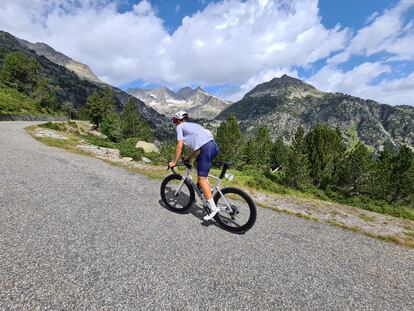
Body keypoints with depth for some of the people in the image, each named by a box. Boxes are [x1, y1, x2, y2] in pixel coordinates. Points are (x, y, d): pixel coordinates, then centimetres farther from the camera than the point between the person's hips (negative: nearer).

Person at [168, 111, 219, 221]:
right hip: (214, 146, 9)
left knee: (202, 179, -3)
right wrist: (189, 157, 38)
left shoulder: (180, 126, 10)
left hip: (207, 149, -9)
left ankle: (213, 208, -1)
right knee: (197, 163, 32)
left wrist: (174, 162, 12)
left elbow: (179, 146, 4)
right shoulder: (193, 125, 32)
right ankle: (207, 187, 27)